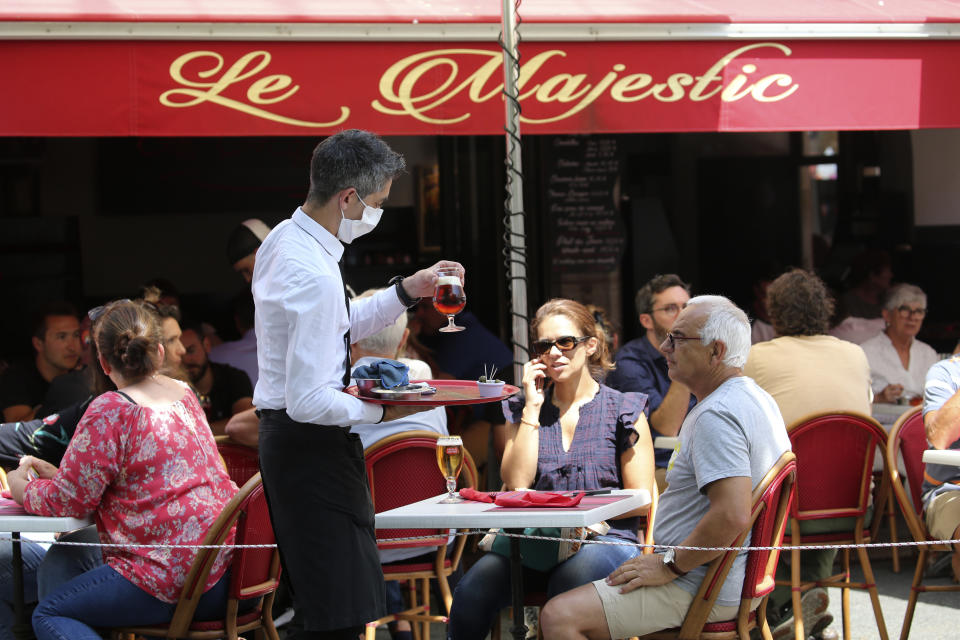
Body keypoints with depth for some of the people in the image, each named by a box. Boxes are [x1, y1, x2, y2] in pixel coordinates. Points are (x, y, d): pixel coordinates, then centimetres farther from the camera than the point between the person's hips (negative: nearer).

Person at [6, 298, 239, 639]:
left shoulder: (110, 410, -12)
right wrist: (59, 475, 24)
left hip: (173, 577, -8)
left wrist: (22, 489, 12)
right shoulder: (184, 394, 13)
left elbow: (71, 499, -7)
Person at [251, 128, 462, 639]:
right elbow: (308, 401, -26)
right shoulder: (316, 277, -24)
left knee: (316, 597, 16)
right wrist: (379, 412, -15)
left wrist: (406, 292, 14)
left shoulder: (282, 241, 7)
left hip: (282, 438, 11)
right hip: (312, 443, -11)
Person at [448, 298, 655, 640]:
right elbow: (516, 484, 1)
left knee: (572, 578, -40)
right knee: (472, 592, -28)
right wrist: (532, 407, 2)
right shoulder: (524, 410, 18)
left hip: (604, 538, -3)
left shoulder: (623, 410, 8)